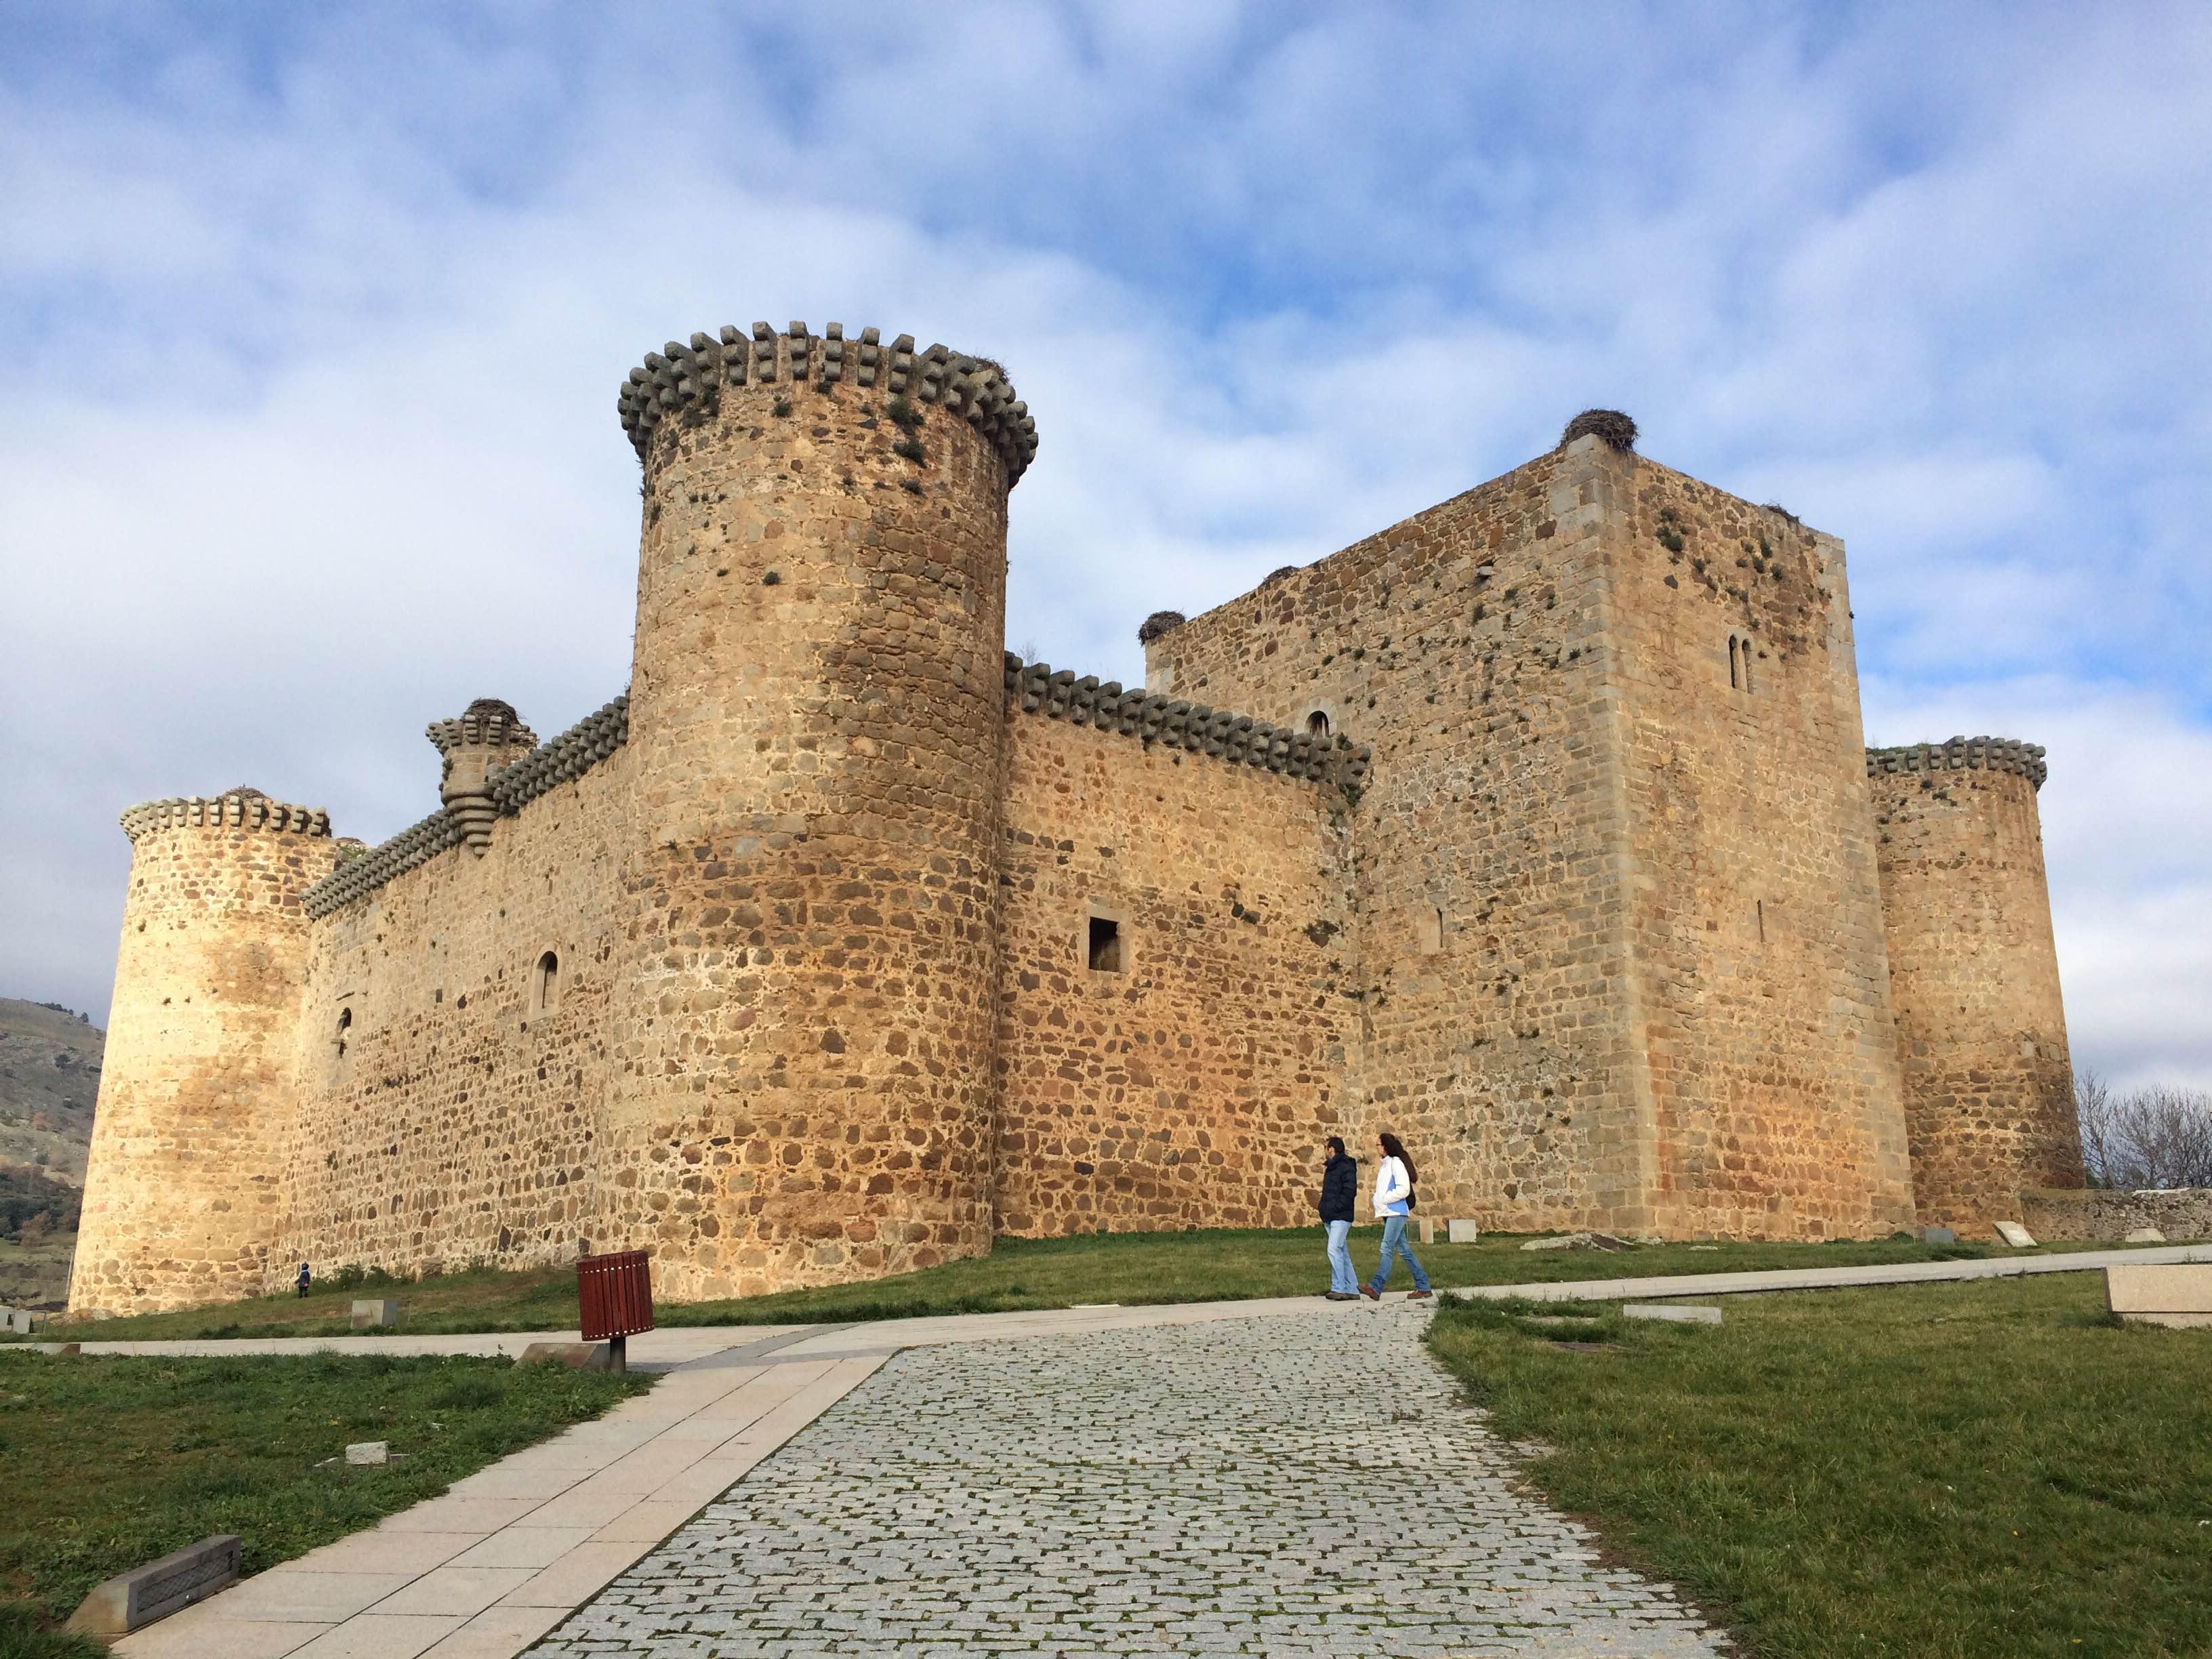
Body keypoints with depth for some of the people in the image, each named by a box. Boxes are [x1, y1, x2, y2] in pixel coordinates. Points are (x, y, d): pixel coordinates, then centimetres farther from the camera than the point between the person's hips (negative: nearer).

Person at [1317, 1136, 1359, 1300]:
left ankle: (1338, 1289, -18)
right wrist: (1324, 1210, 10)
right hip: (1330, 1218, 10)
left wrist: (1335, 1207, -19)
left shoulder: (1347, 1167, -10)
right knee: (1342, 1253, 10)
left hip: (1341, 1217, -10)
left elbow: (1350, 1191, -19)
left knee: (1334, 1250, -17)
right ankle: (1352, 1290, 13)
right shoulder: (1331, 1167, 19)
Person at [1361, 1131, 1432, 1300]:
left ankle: (1376, 1288, -19)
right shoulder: (1385, 1164, 17)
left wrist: (1384, 1199, -14)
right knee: (1403, 1249, 9)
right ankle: (1422, 1286, 13)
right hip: (1388, 1213, 9)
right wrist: (1377, 1200, 9)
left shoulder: (1397, 1163, -9)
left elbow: (1404, 1189, -17)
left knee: (1386, 1249, -13)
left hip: (1396, 1212, -9)